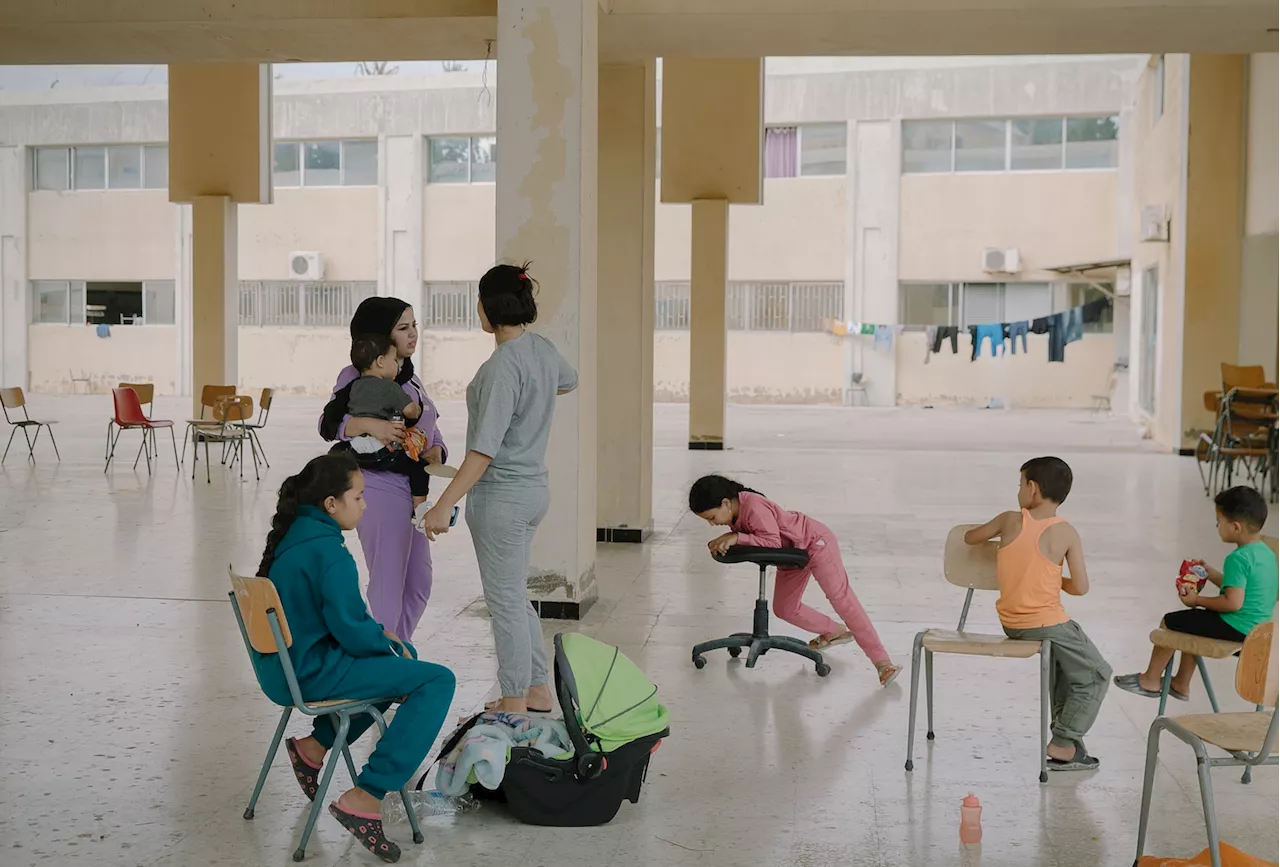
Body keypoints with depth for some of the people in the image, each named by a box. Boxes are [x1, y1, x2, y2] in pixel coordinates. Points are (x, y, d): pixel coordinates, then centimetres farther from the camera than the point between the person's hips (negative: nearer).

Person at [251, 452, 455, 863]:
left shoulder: (294, 534, 9)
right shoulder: (328, 552, -20)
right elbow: (351, 631, -20)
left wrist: (382, 635, 11)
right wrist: (388, 643, -1)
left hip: (281, 665, 10)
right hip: (310, 674, -10)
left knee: (402, 655, 28)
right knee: (437, 681, -12)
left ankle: (315, 746, 26)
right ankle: (365, 799, -15)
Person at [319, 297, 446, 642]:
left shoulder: (408, 377, 16)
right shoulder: (357, 377, -9)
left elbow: (431, 430, 16)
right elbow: (329, 422, -19)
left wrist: (436, 451, -5)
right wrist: (369, 424, -36)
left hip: (413, 491, 9)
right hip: (382, 488, -9)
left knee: (418, 584, 16)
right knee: (388, 586, -4)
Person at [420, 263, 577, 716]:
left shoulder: (502, 365, -22)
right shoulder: (543, 349, 5)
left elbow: (486, 448, -26)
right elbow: (568, 381, 29)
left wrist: (445, 504, -26)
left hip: (500, 495, -9)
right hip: (533, 488, 9)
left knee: (505, 601, 2)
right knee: (515, 596, 19)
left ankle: (514, 705, 12)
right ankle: (538, 691, 27)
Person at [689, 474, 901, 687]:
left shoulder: (753, 507, -33)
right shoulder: (735, 511, -5)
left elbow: (773, 541, -34)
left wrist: (737, 538, -39)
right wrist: (723, 541, -18)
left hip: (816, 542, -10)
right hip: (793, 554, 10)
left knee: (842, 599, -14)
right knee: (784, 609, 9)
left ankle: (882, 662, -14)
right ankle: (834, 632, 29)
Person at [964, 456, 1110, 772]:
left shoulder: (1009, 520, -4)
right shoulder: (1066, 533, -12)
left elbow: (970, 538, 13)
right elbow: (1081, 588, -11)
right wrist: (1057, 580, 9)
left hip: (1010, 622, 5)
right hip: (1047, 623, -5)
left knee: (1061, 658, 34)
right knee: (1097, 675, 12)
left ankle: (1063, 721, 36)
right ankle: (1064, 743, 4)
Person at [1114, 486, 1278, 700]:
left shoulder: (1238, 558, -24)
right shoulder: (1267, 552, 6)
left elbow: (1233, 602, -29)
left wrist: (1197, 600, -16)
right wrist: (1210, 572, 17)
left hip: (1235, 629, -10)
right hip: (1258, 627, 10)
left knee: (1169, 622, 4)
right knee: (1191, 624, 29)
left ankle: (1150, 680, 19)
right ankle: (1181, 684, 35)